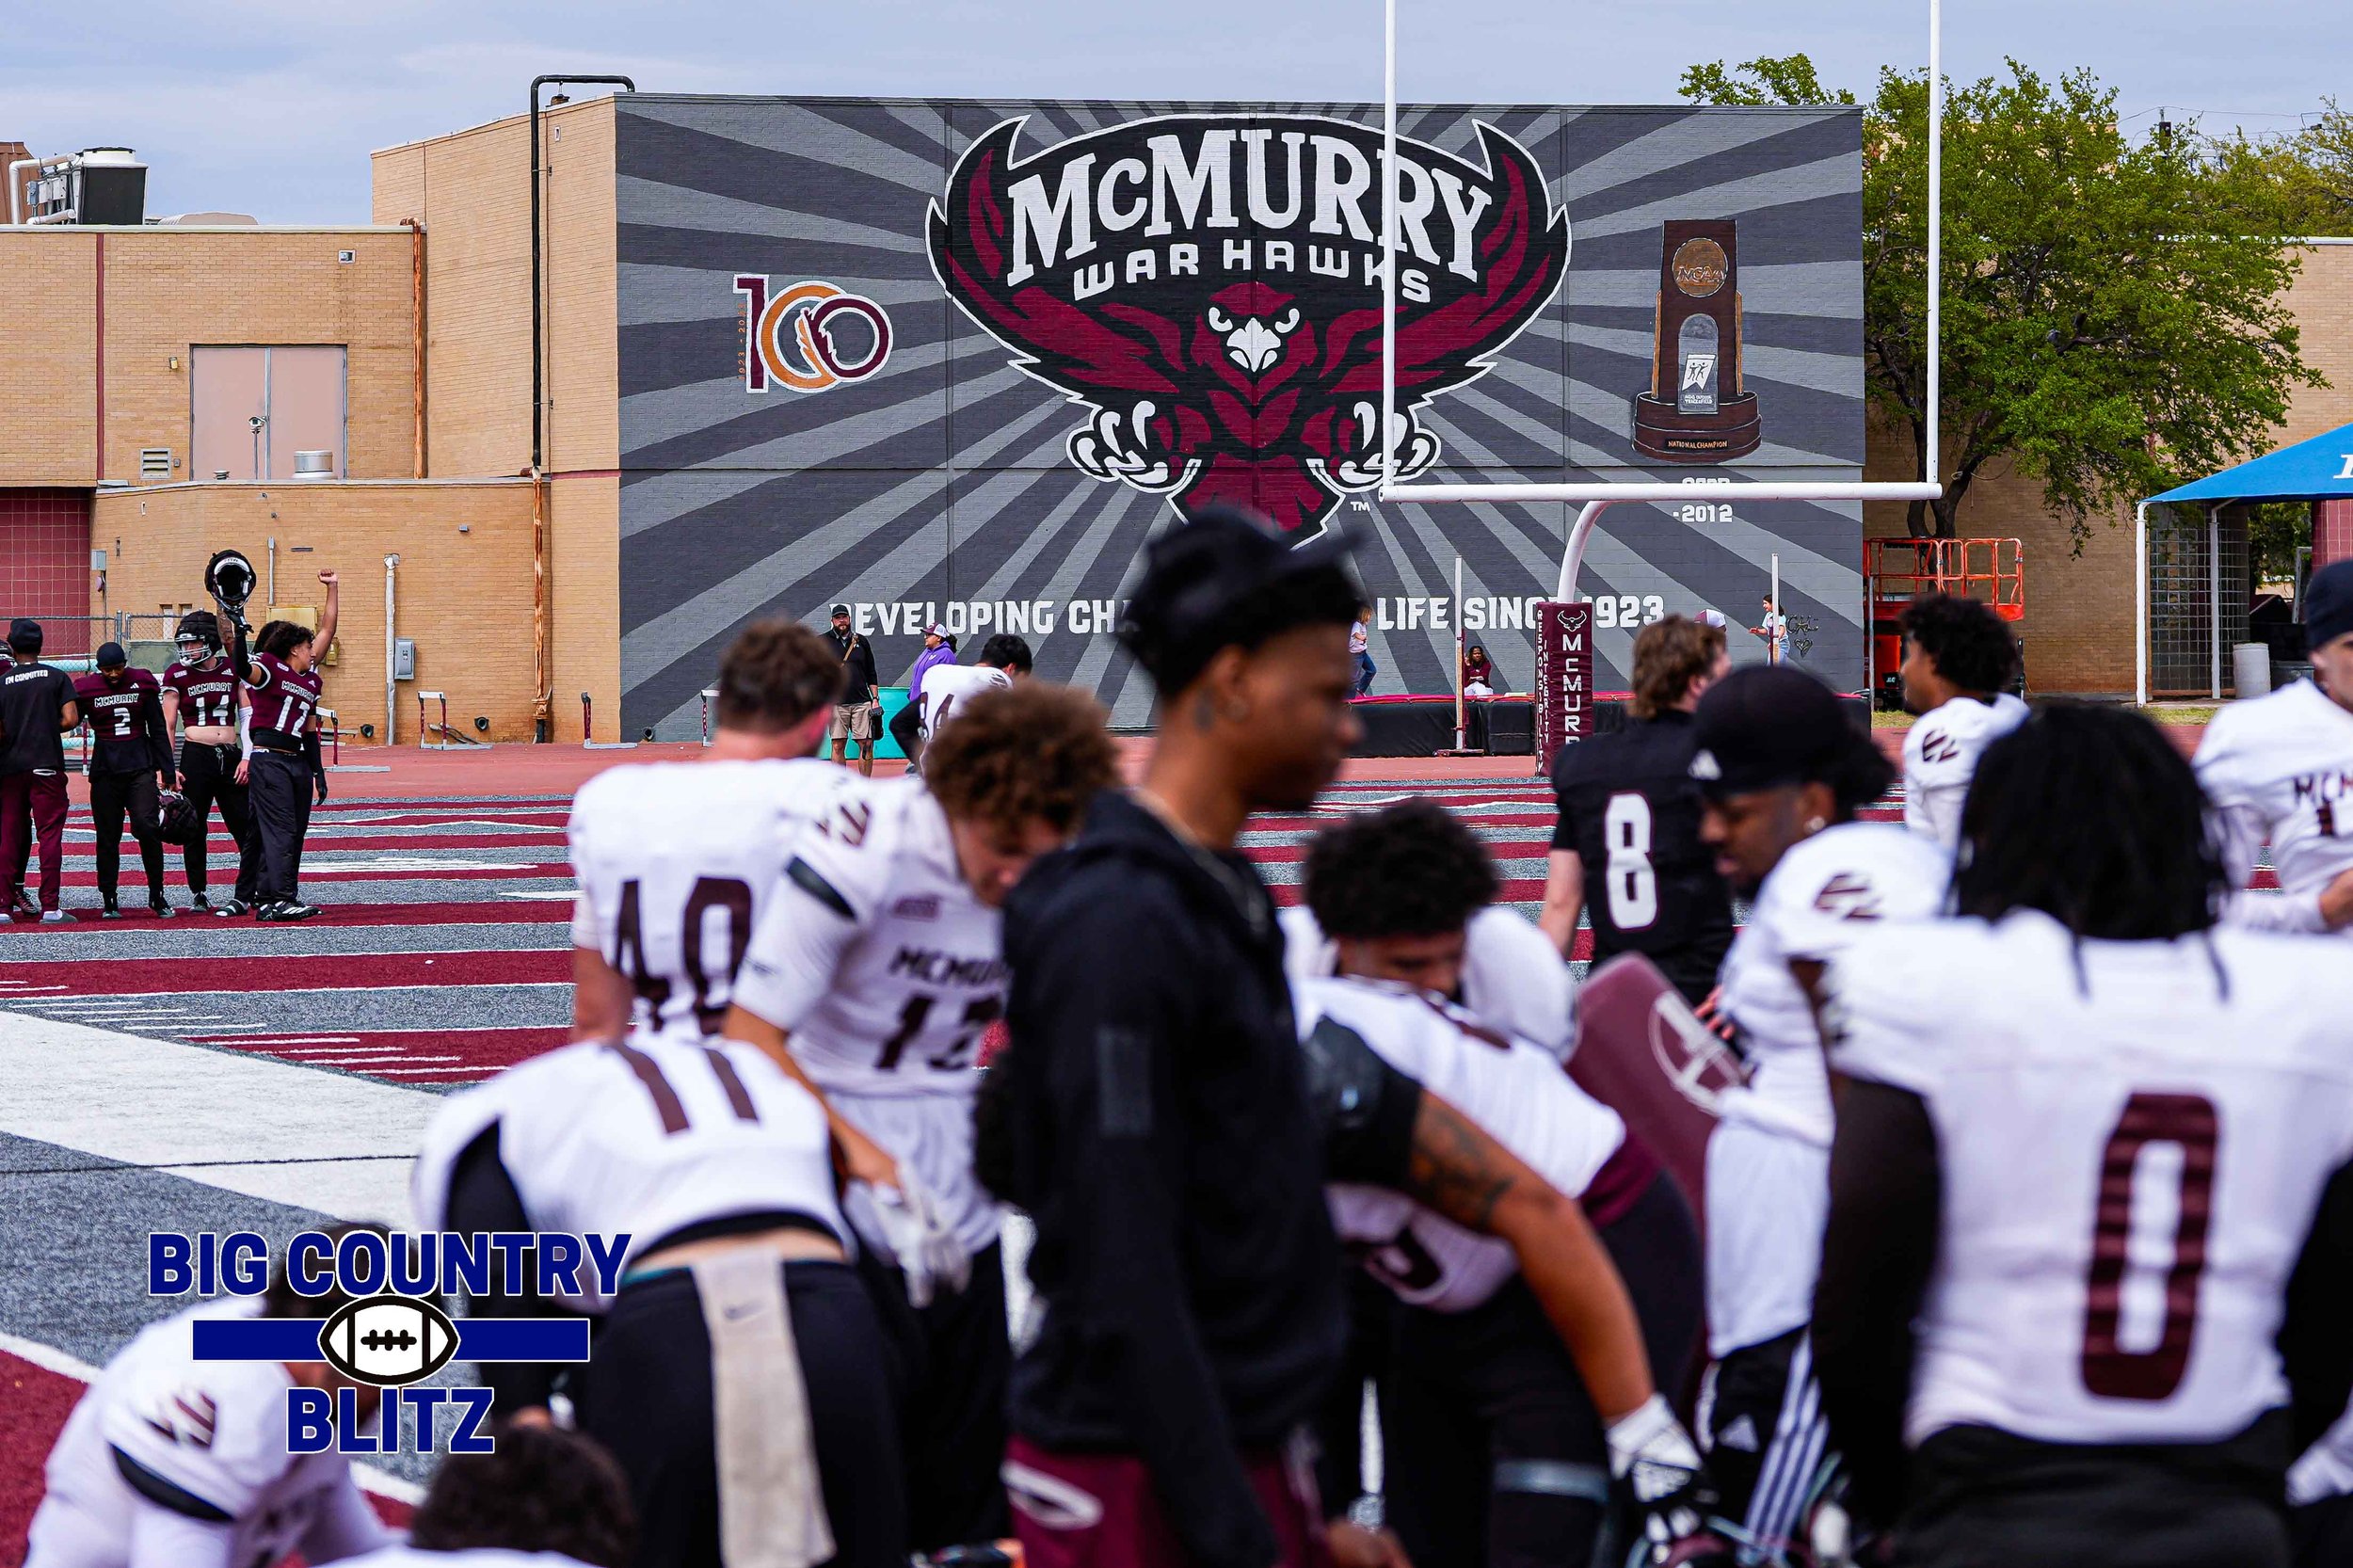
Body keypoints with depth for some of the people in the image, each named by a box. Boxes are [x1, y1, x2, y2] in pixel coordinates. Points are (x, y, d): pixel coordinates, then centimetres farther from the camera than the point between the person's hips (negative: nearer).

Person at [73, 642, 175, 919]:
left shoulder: (142, 684, 4)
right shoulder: (86, 689, 1)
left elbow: (158, 730, 8)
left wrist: (167, 771, 6)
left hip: (140, 765, 0)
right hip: (106, 769, 0)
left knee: (147, 827, -14)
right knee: (108, 836, 3)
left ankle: (157, 895, -4)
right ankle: (108, 901, 11)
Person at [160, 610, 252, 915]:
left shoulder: (233, 670, 5)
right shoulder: (177, 675, 2)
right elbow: (167, 725, 3)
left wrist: (246, 758, -2)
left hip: (230, 757, 1)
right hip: (196, 755, -1)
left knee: (248, 828, -4)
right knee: (194, 829, 4)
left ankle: (245, 896, 1)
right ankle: (198, 894, 16)